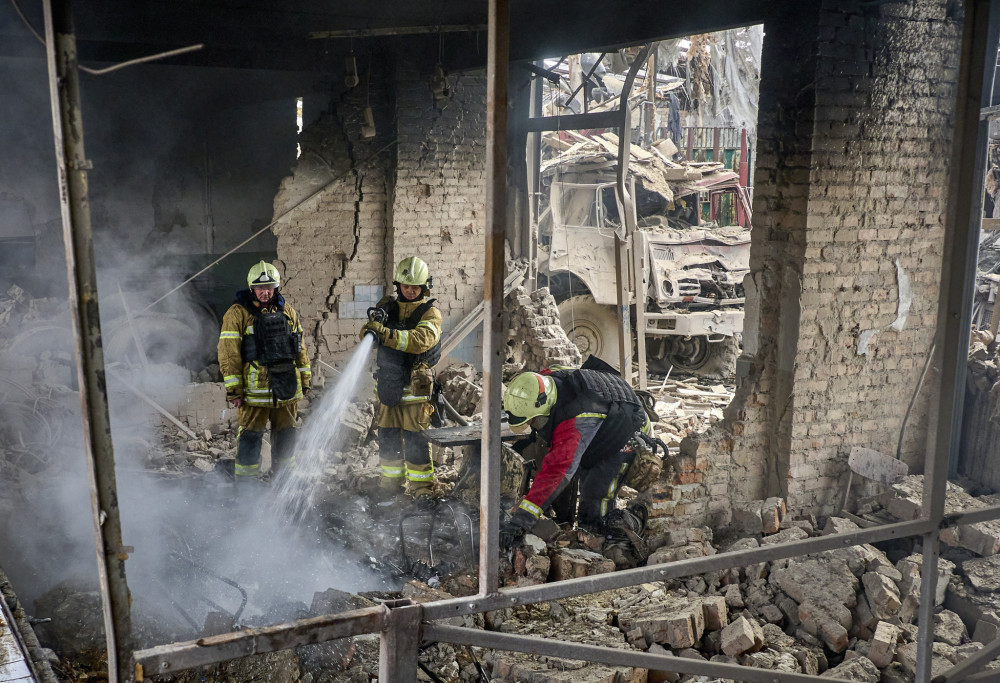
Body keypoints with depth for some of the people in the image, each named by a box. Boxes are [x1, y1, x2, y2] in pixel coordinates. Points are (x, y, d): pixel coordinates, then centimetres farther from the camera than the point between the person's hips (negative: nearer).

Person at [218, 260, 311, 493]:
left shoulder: (287, 311, 9)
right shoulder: (237, 314, -6)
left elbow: (300, 347, 16)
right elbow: (228, 353, -8)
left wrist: (305, 379, 14)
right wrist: (233, 389, -12)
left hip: (287, 387, 5)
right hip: (255, 389, -5)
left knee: (286, 435, 15)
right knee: (250, 437, -1)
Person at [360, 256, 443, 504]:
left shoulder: (430, 313, -6)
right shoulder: (388, 306, 9)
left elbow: (421, 340, -25)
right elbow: (368, 335, 3)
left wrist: (385, 333, -36)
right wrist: (372, 323, -21)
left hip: (414, 387, -4)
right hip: (387, 384, 4)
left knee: (415, 440, -2)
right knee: (387, 438, 11)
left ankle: (422, 488, 8)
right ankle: (390, 484, 24)